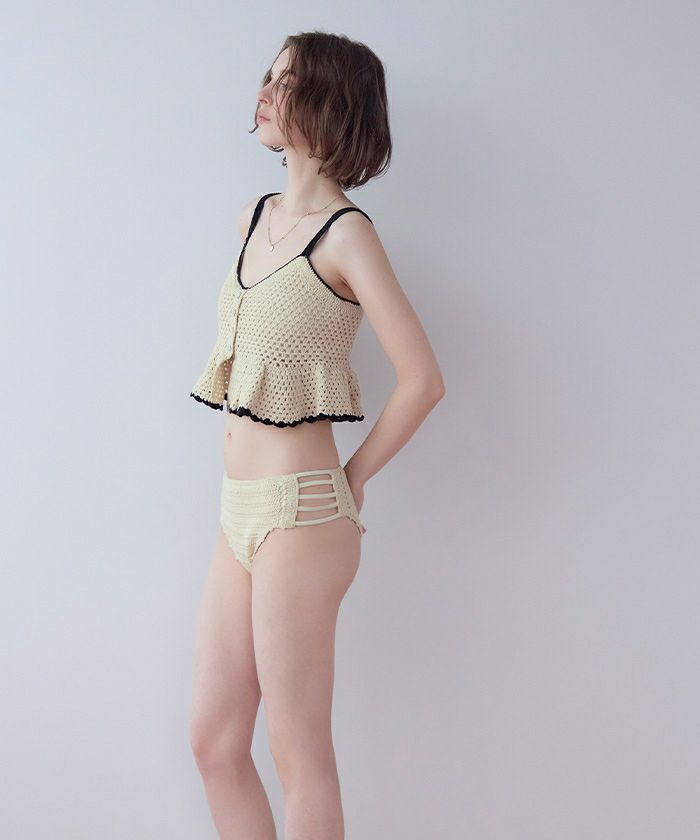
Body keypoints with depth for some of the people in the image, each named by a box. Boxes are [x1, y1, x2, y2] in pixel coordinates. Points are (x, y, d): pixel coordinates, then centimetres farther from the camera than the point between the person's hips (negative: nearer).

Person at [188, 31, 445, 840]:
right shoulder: (254, 218, 12)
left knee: (298, 756, 4)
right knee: (214, 743, 14)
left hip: (298, 511, -8)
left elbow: (423, 379, -15)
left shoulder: (345, 233, -11)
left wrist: (353, 478, -5)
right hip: (238, 507, 8)